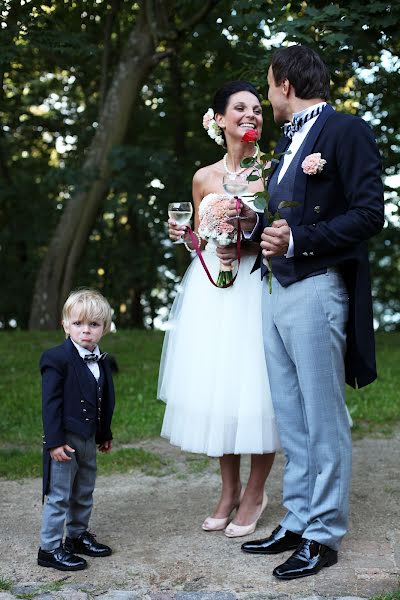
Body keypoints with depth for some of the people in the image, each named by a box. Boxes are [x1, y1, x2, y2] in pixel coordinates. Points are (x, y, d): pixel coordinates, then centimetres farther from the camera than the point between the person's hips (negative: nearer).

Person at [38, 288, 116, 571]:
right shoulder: (57, 359, -16)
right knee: (59, 496, -1)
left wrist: (105, 435, 19)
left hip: (89, 439, 8)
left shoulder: (102, 362, 7)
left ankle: (78, 536, 36)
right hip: (65, 439, -8)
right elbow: (51, 403, -17)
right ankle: (50, 549, 9)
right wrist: (55, 441, -20)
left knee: (84, 494, 20)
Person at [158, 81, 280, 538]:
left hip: (257, 286, -3)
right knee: (213, 388, 5)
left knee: (255, 388, -3)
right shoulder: (203, 178, 10)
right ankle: (229, 490, 20)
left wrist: (249, 247, -18)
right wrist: (184, 236, -2)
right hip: (210, 290, 4)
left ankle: (255, 492, 14)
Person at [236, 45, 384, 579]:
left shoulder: (347, 132, -8)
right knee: (291, 419, 14)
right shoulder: (288, 138, 20)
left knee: (323, 420, -1)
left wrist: (296, 240, -20)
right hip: (276, 289, 9)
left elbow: (368, 215, -15)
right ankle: (297, 522, 24)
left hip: (317, 290, -9)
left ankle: (324, 535, 9)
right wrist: (255, 224, 7)